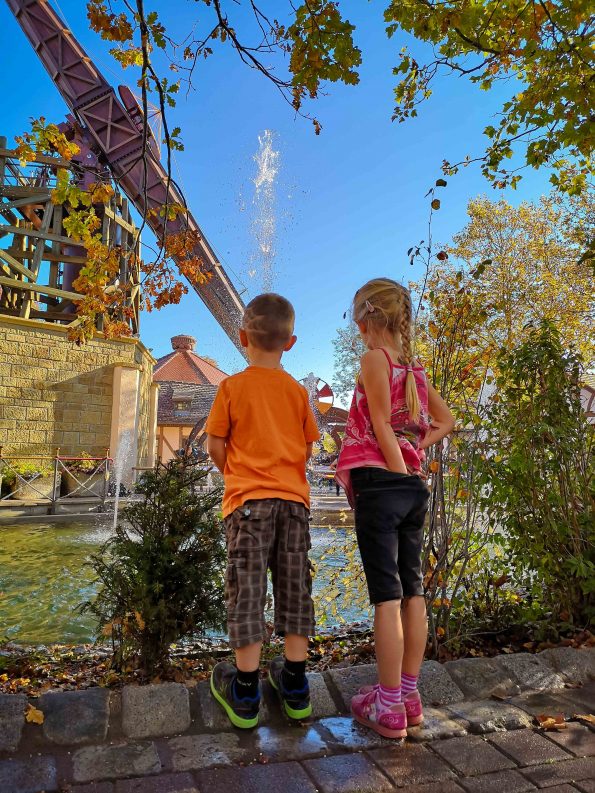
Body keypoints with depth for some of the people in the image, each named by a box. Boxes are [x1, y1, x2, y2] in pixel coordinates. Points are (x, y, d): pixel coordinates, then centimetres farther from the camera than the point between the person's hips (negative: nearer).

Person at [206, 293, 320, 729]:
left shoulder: (232, 387, -4)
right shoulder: (298, 391, 5)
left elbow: (216, 445, -1)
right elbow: (307, 448, 8)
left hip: (248, 498, -3)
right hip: (294, 497, 3)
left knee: (248, 588, 5)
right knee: (294, 587, 11)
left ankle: (245, 693, 16)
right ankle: (295, 685, 24)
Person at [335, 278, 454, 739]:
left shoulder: (374, 359, -7)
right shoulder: (415, 369, 14)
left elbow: (381, 423, -13)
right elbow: (446, 421, 21)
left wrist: (400, 470, -8)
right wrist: (416, 449, 10)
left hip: (380, 482, -7)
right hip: (414, 488, 7)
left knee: (387, 596, -1)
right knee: (412, 592, 12)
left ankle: (389, 708, 10)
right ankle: (409, 695, 26)